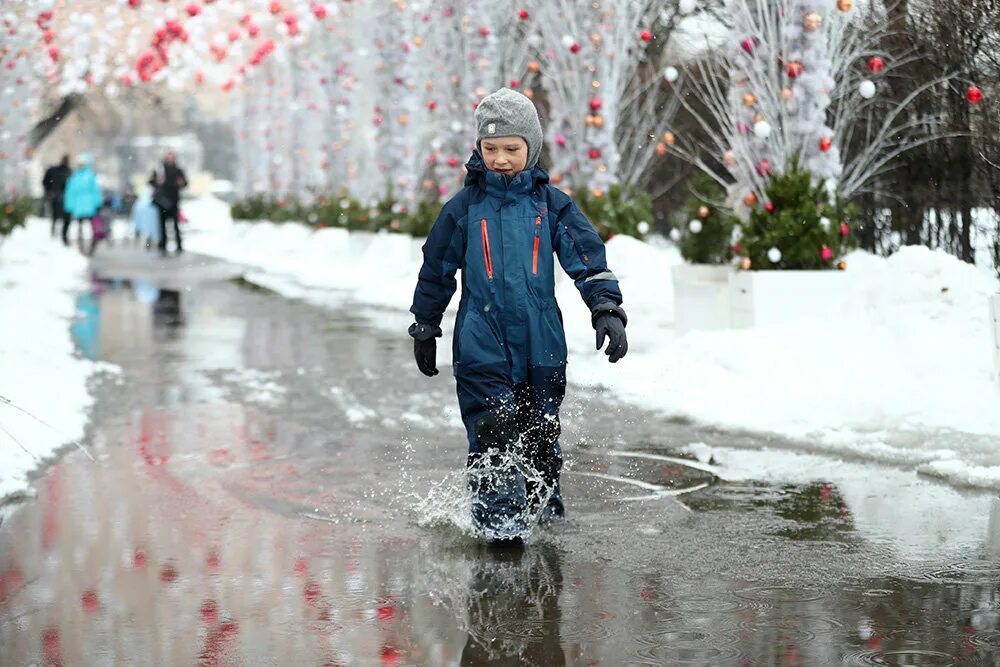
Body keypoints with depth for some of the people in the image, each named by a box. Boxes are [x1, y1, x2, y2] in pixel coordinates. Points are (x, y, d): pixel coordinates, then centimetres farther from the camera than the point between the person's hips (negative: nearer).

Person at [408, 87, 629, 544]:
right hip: (482, 347, -1)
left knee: (541, 437, 11)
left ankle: (545, 511, 27)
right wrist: (425, 329, 16)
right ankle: (498, 517, -13)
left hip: (541, 344, 2)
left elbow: (589, 261, 2)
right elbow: (436, 272, 12)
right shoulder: (463, 208, 3)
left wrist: (607, 310, -11)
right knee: (494, 435, -15)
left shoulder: (552, 205, 4)